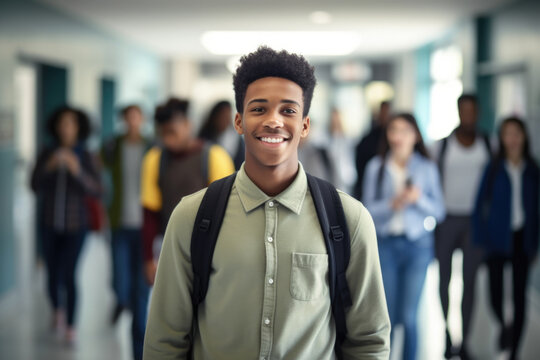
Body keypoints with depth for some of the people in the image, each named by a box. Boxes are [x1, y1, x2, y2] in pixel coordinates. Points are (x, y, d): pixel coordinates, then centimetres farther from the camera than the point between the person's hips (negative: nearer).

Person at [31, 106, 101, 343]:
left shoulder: (85, 157, -8)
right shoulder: (47, 155, -3)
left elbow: (96, 191, -14)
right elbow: (35, 187, -5)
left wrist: (78, 171, -29)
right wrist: (48, 168, -22)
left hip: (75, 226, -2)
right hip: (51, 225, 2)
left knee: (68, 275, -11)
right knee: (53, 275, 11)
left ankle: (71, 326, 4)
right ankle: (58, 310, 41)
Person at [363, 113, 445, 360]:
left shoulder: (427, 168, 4)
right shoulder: (376, 167, 3)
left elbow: (438, 211, 4)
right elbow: (368, 210, 1)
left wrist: (419, 198, -13)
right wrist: (393, 203, -16)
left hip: (417, 246, 0)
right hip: (386, 244, 0)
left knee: (409, 317, -1)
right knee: (386, 315, 1)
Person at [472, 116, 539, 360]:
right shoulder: (493, 169, 1)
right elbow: (480, 205, 2)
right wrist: (480, 240, -4)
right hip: (498, 240, -2)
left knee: (519, 295, 3)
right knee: (495, 293, -7)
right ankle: (504, 326, 24)